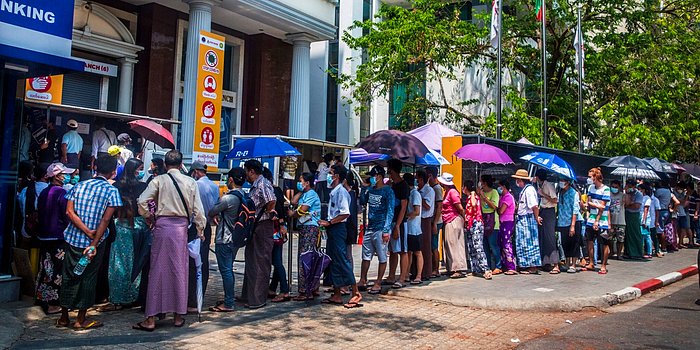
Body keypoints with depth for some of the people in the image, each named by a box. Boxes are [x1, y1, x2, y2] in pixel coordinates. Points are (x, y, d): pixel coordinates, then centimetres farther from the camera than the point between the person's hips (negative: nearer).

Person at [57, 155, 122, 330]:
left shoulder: (79, 186, 5)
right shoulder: (111, 190, -8)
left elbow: (69, 211, -5)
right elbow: (105, 220, -15)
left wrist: (87, 231, -10)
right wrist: (94, 244, -15)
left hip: (73, 238, 4)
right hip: (95, 241, -4)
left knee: (69, 276, 13)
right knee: (88, 278, 6)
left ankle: (64, 317, 23)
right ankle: (81, 320, 12)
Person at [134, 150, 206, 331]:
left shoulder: (159, 180, -1)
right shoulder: (190, 182, 3)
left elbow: (142, 202, -10)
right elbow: (198, 209, 1)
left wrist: (149, 216, 8)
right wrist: (200, 229, 11)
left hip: (162, 225, -1)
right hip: (181, 227, 1)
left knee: (157, 271, 4)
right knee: (179, 271, 9)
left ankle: (151, 319, 7)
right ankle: (179, 316, 17)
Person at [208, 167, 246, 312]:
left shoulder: (228, 198, -20)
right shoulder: (243, 196, 6)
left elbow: (211, 212, -9)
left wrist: (213, 217, 12)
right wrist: (218, 215, 0)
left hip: (224, 239, -9)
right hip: (235, 238, 9)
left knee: (225, 270, -3)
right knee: (228, 269, 18)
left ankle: (228, 304, 1)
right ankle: (229, 299, 25)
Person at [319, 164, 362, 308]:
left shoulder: (341, 192, -13)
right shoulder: (334, 192, 16)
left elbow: (345, 213, -22)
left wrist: (329, 222, -17)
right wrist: (327, 222, 11)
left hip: (337, 228, -10)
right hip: (332, 230, 10)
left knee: (342, 261, -9)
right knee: (333, 262, 11)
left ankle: (356, 293, -4)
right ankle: (337, 295, 17)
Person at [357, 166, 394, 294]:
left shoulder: (387, 191, -8)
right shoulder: (371, 189, 12)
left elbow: (390, 211, -12)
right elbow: (363, 201, 23)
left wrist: (386, 230, -18)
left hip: (381, 229, -7)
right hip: (370, 228, 7)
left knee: (382, 257, 2)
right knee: (366, 255, 11)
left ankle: (378, 283, 8)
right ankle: (363, 281, 19)